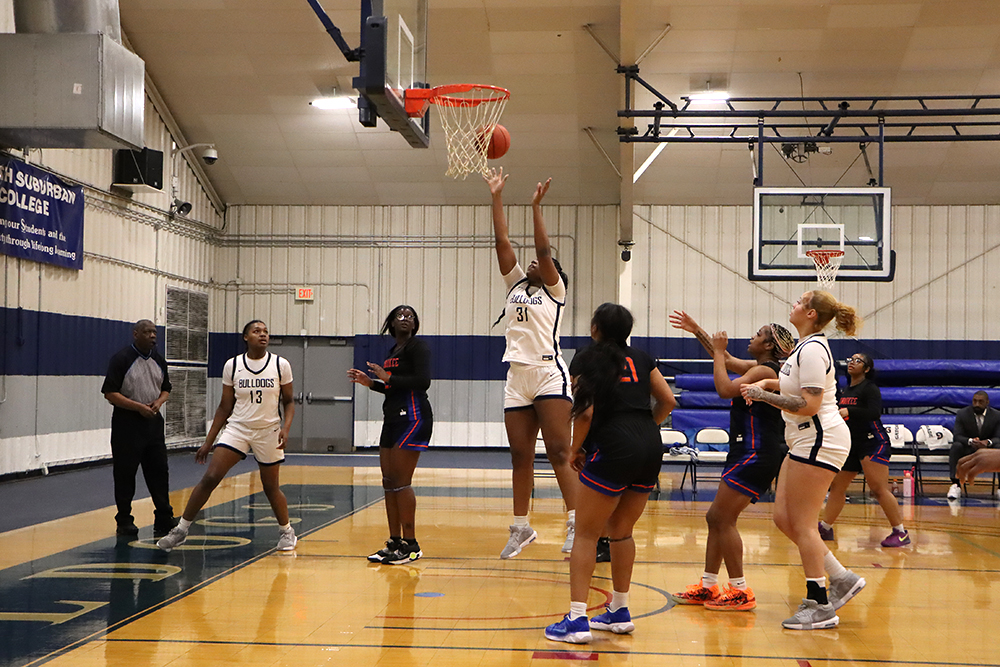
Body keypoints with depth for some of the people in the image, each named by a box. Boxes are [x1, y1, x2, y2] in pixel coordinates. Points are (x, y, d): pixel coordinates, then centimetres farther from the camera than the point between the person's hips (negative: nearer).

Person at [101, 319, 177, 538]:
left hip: (153, 421, 5)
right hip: (127, 423, -5)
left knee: (159, 470, 4)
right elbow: (110, 393, -13)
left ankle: (164, 519, 9)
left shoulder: (158, 360, 10)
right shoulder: (122, 359, -9)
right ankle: (124, 521, 10)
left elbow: (166, 388, 19)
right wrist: (139, 407, -18)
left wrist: (158, 402, -4)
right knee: (125, 473, 0)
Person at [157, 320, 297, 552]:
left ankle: (286, 531, 32)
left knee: (271, 487, 7)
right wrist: (208, 442, 4)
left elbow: (288, 401, 5)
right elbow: (225, 406, 5)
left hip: (268, 432, -1)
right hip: (237, 428, 1)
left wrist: (286, 428, -13)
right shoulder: (232, 366, -2)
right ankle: (181, 530, 0)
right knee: (210, 478, -11)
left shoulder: (280, 365, -4)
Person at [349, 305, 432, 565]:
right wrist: (369, 382, 13)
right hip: (393, 418, 9)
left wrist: (387, 378, -17)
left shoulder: (418, 347, -6)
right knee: (389, 482, 7)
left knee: (400, 481, -11)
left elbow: (423, 381, -18)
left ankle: (410, 545, -7)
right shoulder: (394, 350, 21)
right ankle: (395, 542, 12)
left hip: (413, 417, -9)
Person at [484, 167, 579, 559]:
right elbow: (502, 243, 11)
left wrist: (536, 207, -11)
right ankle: (521, 528, 15)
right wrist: (496, 197, 7)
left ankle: (576, 523, -12)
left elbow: (543, 250, -9)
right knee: (520, 456, 7)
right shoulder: (516, 285, 18)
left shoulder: (555, 289, 5)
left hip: (549, 373, -6)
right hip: (517, 378, 6)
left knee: (559, 451, -12)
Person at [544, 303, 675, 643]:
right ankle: (619, 611, 26)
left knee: (586, 534, 1)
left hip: (613, 449, -6)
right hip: (651, 449, 6)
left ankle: (577, 619, -3)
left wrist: (575, 449, 4)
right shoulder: (641, 358, 16)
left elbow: (586, 411, -8)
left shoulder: (587, 359, 2)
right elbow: (668, 400, 14)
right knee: (621, 531, 19)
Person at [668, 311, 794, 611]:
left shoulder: (765, 370, -13)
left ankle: (741, 592, -6)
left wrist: (718, 352, -10)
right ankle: (708, 586, 17)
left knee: (723, 519, -9)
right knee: (715, 517, 12)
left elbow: (725, 389, -20)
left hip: (755, 454, -10)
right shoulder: (757, 368, 16)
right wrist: (697, 331, 26)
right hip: (749, 454, 10)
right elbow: (726, 359, 29)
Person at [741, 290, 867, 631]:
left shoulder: (812, 349, -17)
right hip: (806, 441, 10)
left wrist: (764, 395, -17)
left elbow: (809, 405, -23)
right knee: (783, 519, 10)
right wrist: (768, 382, 16)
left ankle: (819, 606, 0)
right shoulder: (808, 345, 14)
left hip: (819, 440, -10)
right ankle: (841, 578, 16)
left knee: (801, 524, -6)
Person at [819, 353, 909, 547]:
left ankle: (900, 533, -11)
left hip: (872, 443, -9)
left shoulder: (870, 388, -8)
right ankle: (825, 528, 21)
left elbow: (875, 413, -24)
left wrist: (848, 412, -29)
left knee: (879, 489, -15)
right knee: (837, 486, 10)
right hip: (851, 444, 9)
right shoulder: (846, 391, 16)